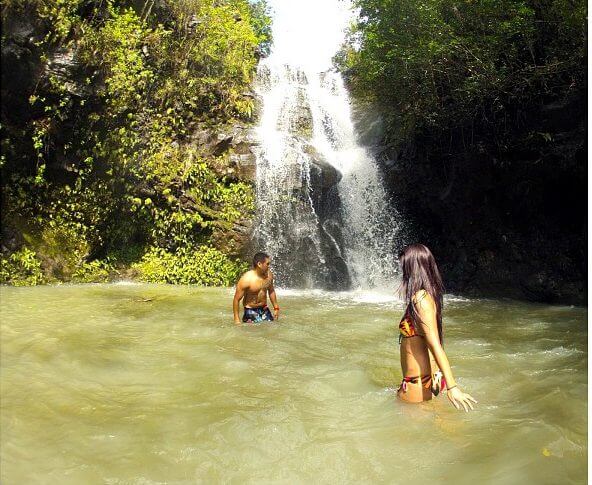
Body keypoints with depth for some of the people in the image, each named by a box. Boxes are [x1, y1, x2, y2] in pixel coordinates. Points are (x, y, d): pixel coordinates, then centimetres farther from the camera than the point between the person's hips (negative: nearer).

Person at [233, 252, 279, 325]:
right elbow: (236, 299, -16)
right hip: (251, 311, -5)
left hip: (264, 309, 6)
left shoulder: (269, 275, -4)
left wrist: (276, 308, 16)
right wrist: (237, 320, -16)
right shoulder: (246, 279, -22)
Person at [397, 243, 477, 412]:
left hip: (417, 384, -9)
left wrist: (452, 387, -31)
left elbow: (435, 345, -28)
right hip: (428, 377, 9)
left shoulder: (420, 299, -22)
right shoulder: (429, 294, 5)